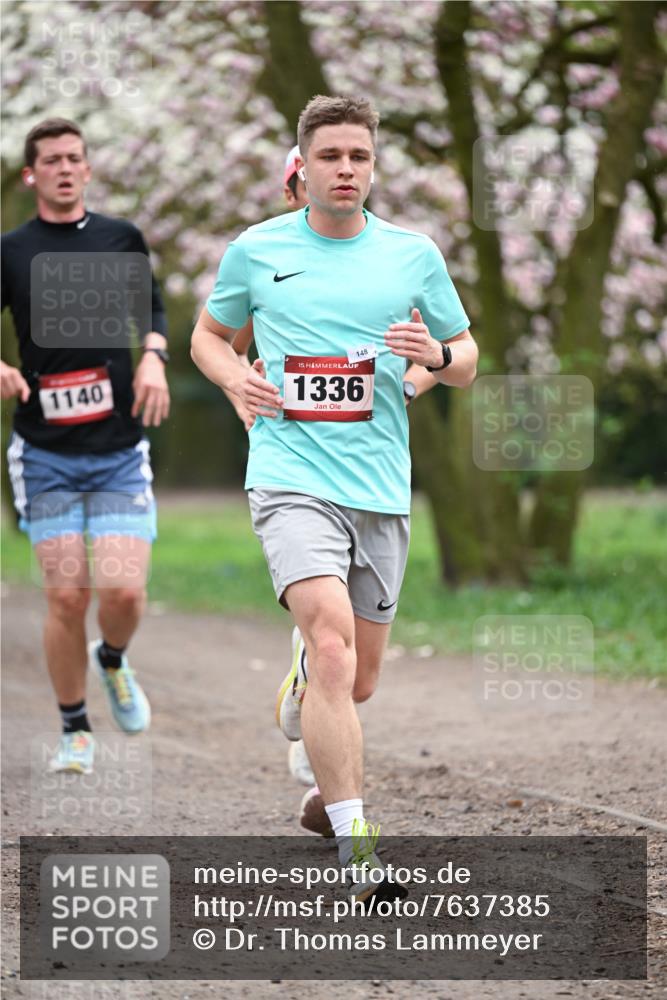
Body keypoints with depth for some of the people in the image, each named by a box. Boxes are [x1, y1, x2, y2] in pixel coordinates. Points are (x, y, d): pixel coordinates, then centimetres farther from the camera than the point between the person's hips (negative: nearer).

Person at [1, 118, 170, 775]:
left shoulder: (122, 239, 7)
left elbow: (152, 310, 20)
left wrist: (152, 357, 0)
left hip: (120, 449, 1)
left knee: (123, 590, -11)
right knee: (66, 598, -5)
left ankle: (112, 660, 24)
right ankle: (75, 730, 13)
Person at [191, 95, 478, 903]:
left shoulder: (414, 255, 6)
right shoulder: (255, 251, 3)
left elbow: (466, 362, 13)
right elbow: (208, 335, 19)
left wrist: (437, 354, -10)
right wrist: (236, 377, -3)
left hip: (381, 489, 3)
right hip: (292, 479, -3)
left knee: (357, 680, 11)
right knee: (334, 640, -23)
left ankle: (300, 685, 49)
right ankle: (357, 849, -23)